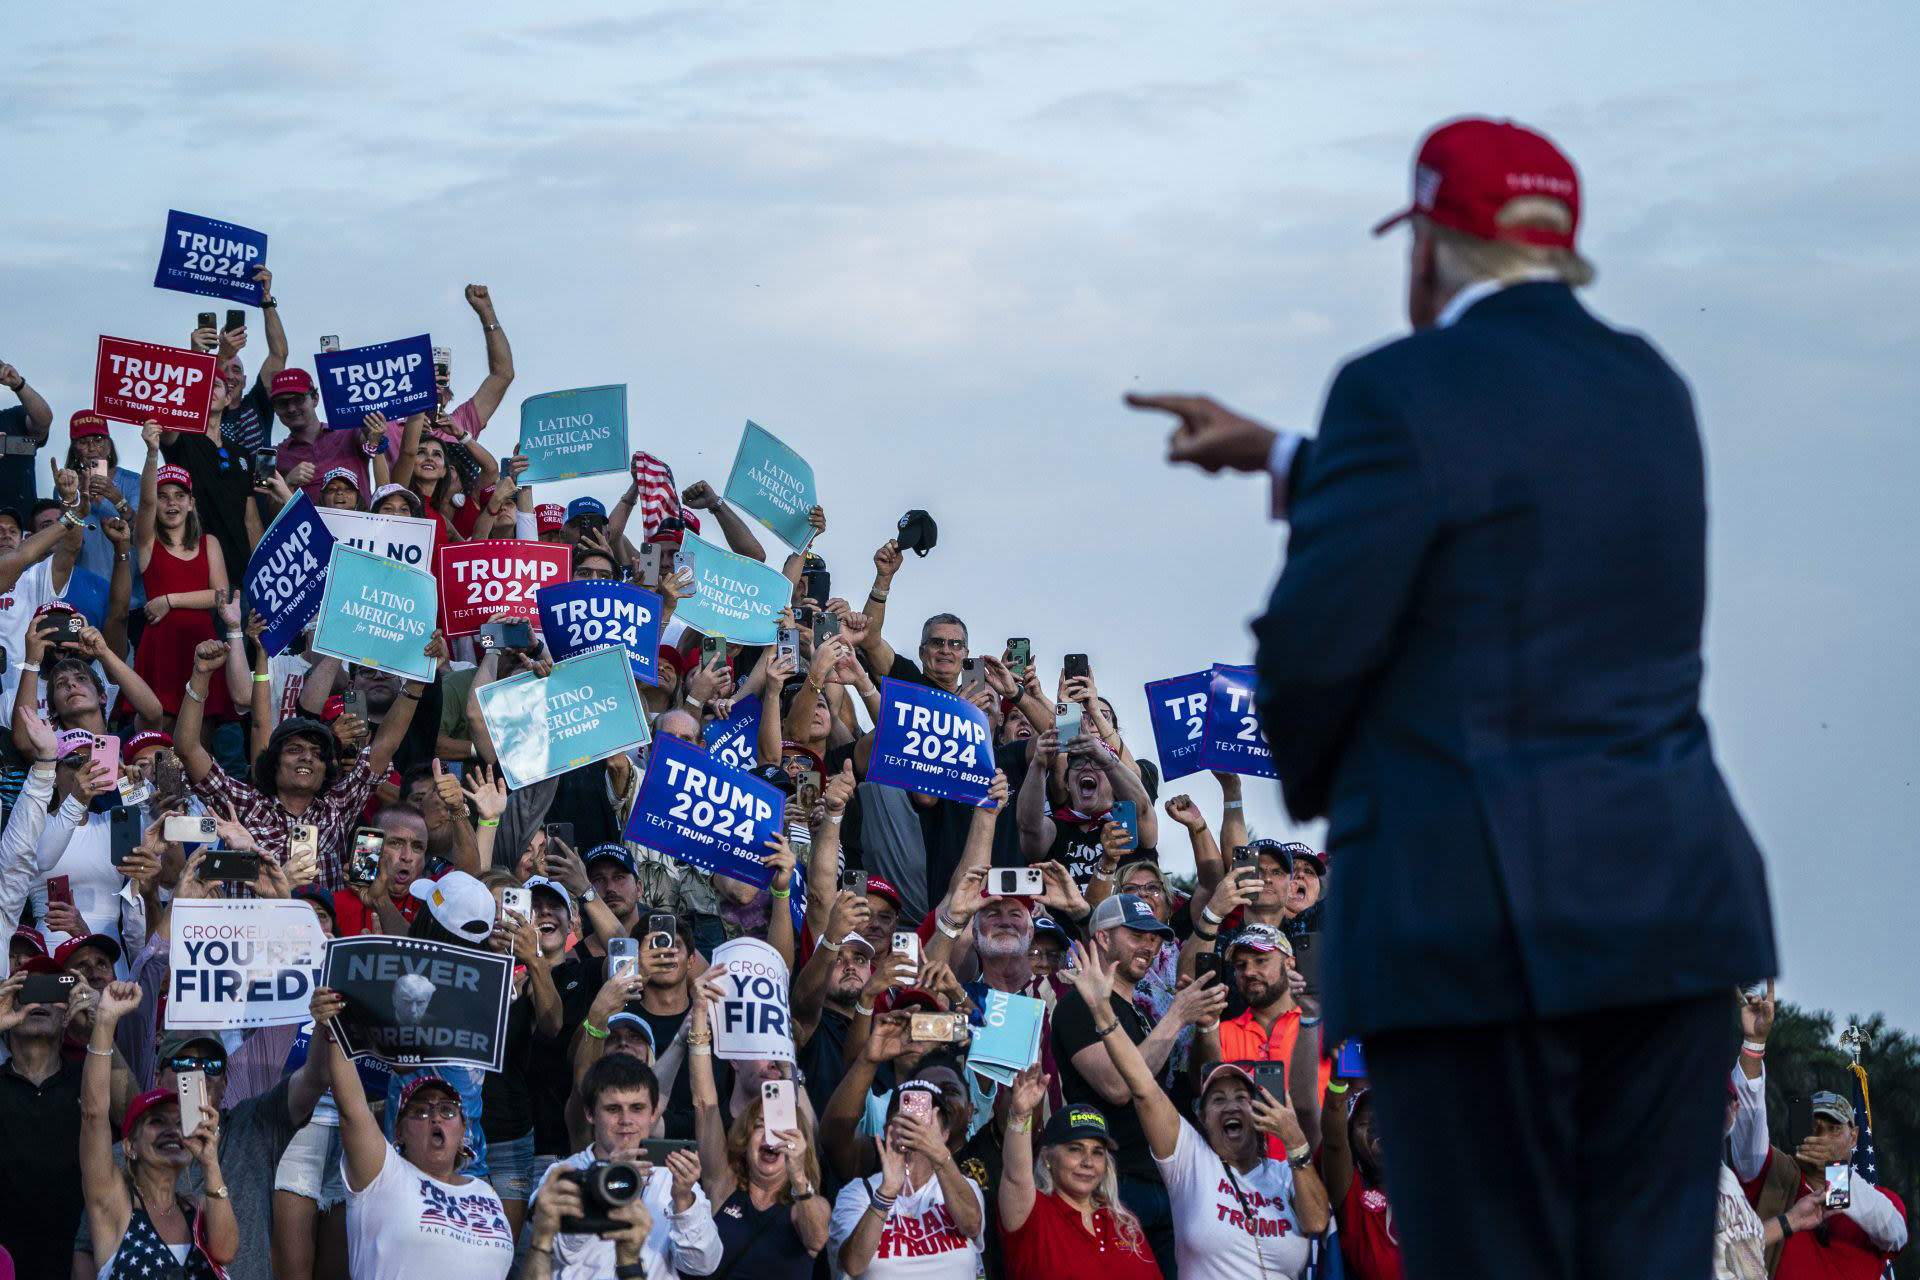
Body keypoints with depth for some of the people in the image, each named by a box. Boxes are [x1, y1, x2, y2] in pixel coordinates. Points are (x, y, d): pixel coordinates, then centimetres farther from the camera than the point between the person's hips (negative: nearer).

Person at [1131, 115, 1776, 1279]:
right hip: (1674, 898, 6)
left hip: (1478, 919, -6)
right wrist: (1280, 458, 36)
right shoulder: (1651, 390, 14)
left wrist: (1321, 785, 11)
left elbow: (1317, 641, -10)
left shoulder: (1405, 396, -9)